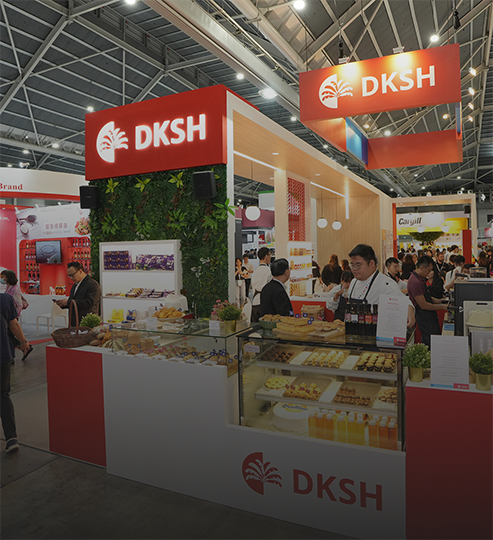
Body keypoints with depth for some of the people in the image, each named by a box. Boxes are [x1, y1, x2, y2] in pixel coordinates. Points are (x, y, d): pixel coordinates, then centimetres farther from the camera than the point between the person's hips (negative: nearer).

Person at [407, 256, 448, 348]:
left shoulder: (421, 278, 12)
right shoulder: (415, 282, -22)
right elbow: (423, 305, -21)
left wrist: (440, 301, 10)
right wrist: (442, 307, -12)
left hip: (429, 316, 10)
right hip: (424, 318, -10)